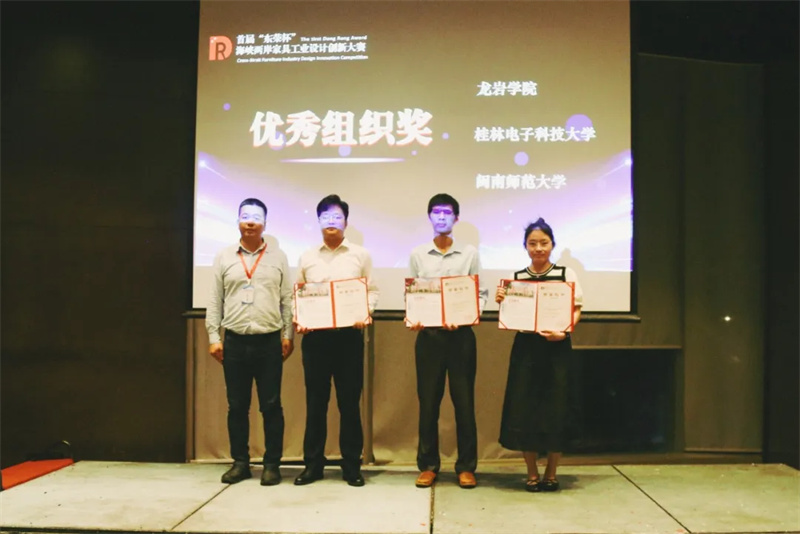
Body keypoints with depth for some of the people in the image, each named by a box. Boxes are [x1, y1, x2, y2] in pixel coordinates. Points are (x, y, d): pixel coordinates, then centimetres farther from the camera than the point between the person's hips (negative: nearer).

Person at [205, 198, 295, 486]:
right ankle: (240, 462, 21)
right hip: (234, 341, 1)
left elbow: (287, 300, 5)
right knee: (237, 406, 8)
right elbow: (214, 301, 7)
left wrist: (288, 336, -1)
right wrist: (214, 337, 1)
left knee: (271, 406, 2)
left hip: (269, 342, -1)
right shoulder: (224, 257, 8)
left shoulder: (278, 257, 6)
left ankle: (272, 464, 13)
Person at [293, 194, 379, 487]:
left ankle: (351, 465, 14)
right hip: (315, 335, 1)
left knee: (349, 401, 3)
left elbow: (372, 290, 6)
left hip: (349, 334, -1)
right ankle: (313, 463, 17)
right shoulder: (307, 257, 10)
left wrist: (366, 314, -12)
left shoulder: (361, 255, 7)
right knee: (315, 400, 6)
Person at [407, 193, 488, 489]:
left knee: (464, 401, 4)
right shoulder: (418, 254, 8)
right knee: (428, 401, 6)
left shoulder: (470, 253, 5)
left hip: (461, 334, -1)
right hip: (428, 334, 1)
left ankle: (466, 466, 15)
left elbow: (481, 292, 3)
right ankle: (428, 465, 17)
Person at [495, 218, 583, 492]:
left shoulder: (566, 274, 2)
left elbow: (576, 310, 0)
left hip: (557, 348, -1)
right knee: (523, 410, 2)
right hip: (526, 348, 1)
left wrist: (563, 331, -18)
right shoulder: (516, 278, 7)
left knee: (556, 410, 2)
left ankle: (551, 473, 19)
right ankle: (532, 473, 18)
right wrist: (501, 302, -12)